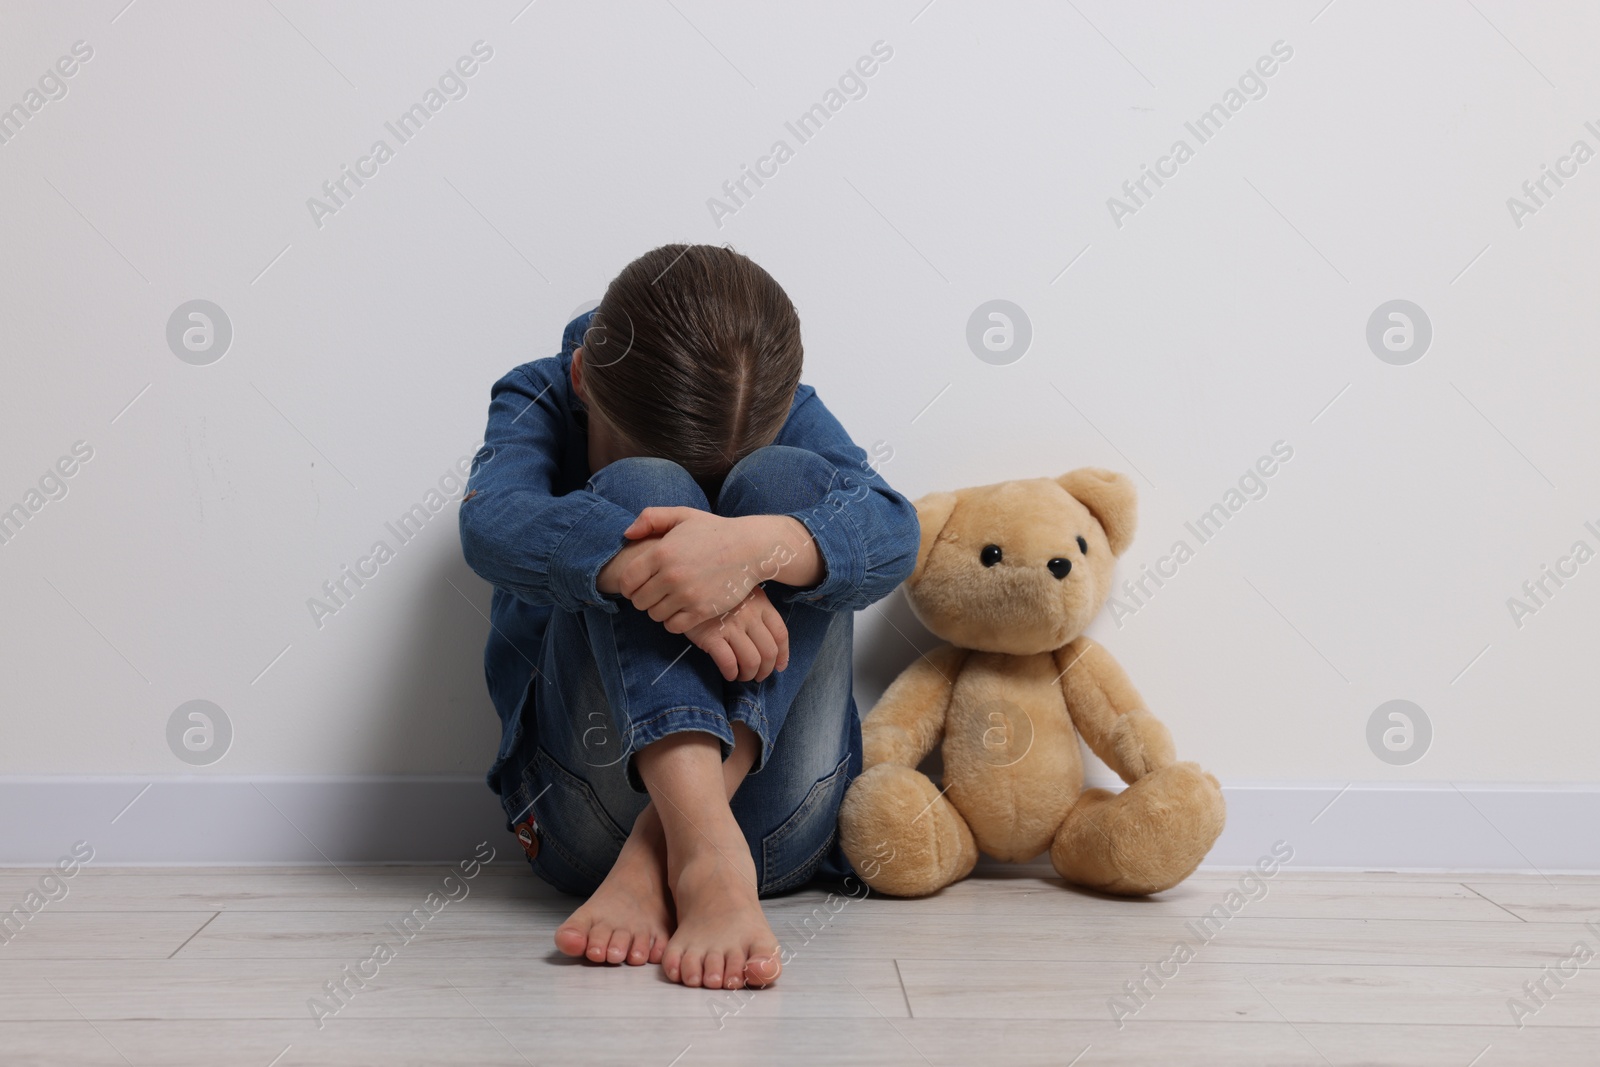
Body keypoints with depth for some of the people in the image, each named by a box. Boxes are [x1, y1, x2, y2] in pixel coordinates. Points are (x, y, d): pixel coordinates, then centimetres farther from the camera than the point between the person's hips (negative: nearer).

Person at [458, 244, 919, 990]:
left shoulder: (790, 419, 3)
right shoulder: (540, 401, 1)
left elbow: (892, 532, -19)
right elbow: (493, 524, -22)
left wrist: (755, 546, -40)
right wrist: (641, 564, -40)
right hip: (587, 814, -1)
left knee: (786, 483, -19)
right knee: (640, 487, -22)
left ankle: (655, 859, -30)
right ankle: (705, 852, -42)